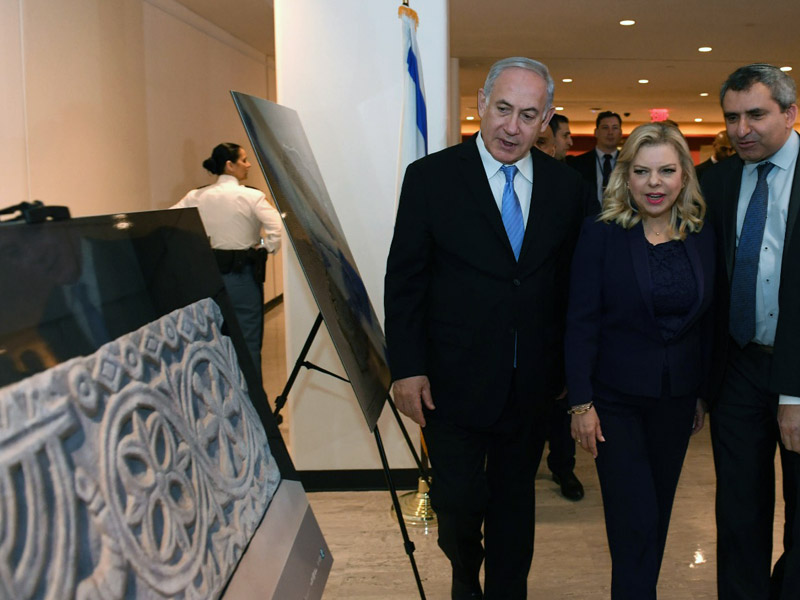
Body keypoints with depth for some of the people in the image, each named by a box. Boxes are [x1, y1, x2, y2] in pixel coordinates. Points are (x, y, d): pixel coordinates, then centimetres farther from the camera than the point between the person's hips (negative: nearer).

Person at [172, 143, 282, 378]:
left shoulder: (197, 197, 3)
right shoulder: (251, 196, -11)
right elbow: (277, 228, -22)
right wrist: (266, 249, -7)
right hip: (243, 273, -5)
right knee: (248, 341, 4)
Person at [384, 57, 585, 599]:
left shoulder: (567, 186, 2)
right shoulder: (430, 177, -7)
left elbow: (572, 284, 6)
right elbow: (404, 281, -6)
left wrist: (567, 365, 5)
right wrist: (407, 368, -10)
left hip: (532, 385, 3)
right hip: (454, 381, -2)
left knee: (515, 499, 15)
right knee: (460, 499, 5)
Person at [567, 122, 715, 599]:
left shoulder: (703, 238, 0)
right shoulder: (602, 234, -11)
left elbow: (708, 323, 6)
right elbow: (581, 323, -11)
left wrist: (704, 393, 8)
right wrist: (581, 402, -13)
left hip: (677, 399, 4)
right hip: (616, 397, -4)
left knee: (657, 512, 18)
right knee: (634, 521, -1)